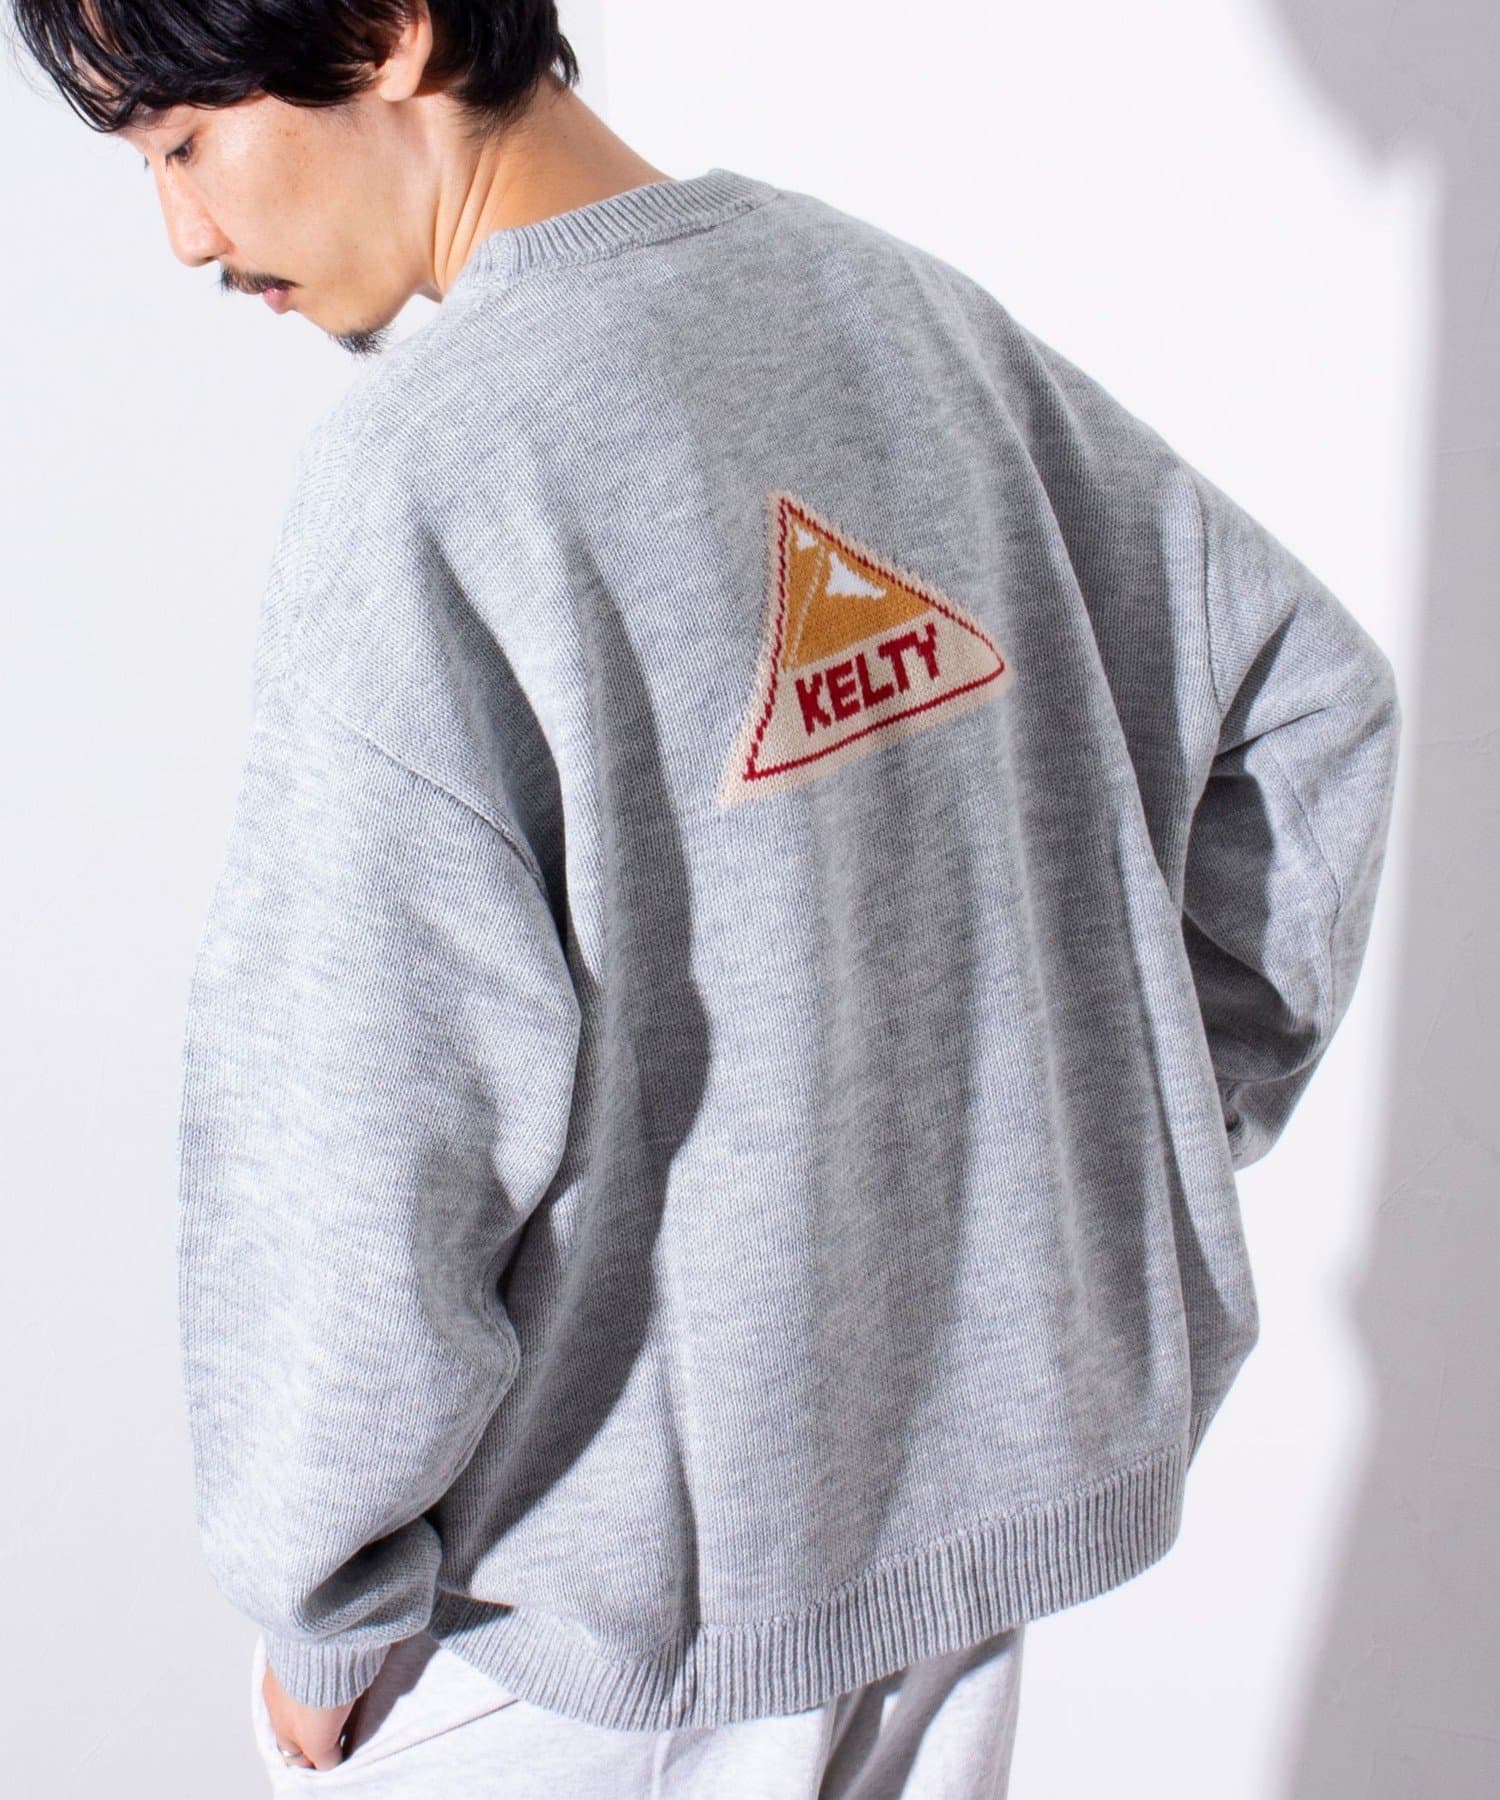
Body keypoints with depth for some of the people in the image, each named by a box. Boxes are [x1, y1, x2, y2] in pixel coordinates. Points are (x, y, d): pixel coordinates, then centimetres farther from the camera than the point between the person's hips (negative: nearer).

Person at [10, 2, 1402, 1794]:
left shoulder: (423, 461, -23)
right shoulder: (899, 298, -1)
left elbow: (361, 1150, -25)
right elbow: (1308, 691, 7)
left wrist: (321, 1613, -8)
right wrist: (1148, 1165, 10)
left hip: (626, 1597, -6)